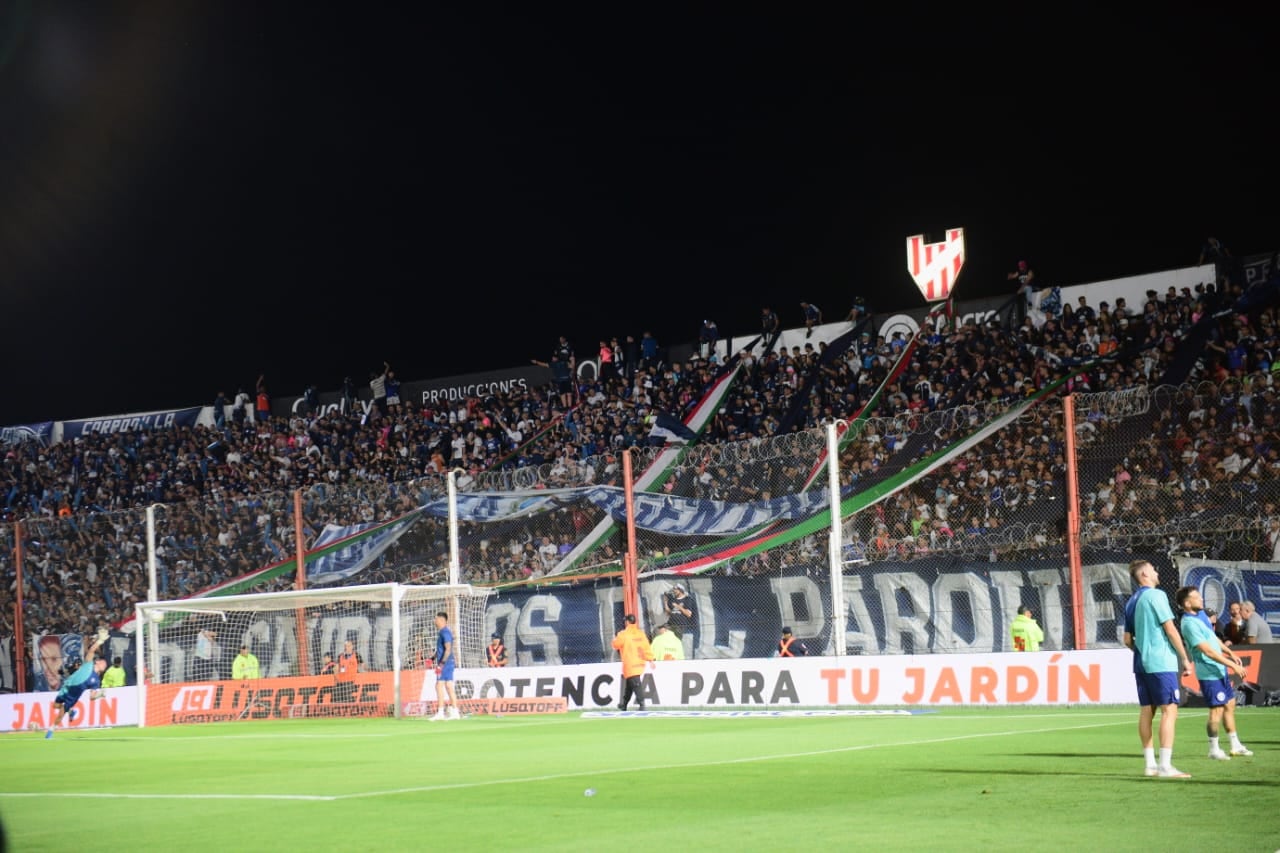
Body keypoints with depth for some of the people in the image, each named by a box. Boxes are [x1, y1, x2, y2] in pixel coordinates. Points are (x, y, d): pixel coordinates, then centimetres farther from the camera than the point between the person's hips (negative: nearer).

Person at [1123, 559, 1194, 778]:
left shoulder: (1131, 602, 14)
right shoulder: (1156, 596, -10)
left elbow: (1128, 639, 17)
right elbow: (1170, 630, -12)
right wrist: (1185, 659, -7)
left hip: (1141, 664, 8)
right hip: (1162, 662, -8)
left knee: (1147, 710, 9)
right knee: (1169, 709, -7)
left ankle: (1150, 764, 11)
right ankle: (1165, 766, -13)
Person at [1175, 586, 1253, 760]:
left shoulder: (1201, 615, 8)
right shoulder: (1189, 623, -22)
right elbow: (1208, 651, -25)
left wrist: (1230, 654, 18)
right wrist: (1233, 665, -22)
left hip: (1220, 670, 9)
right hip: (1209, 673, -9)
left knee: (1230, 705, 14)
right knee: (1217, 710, -6)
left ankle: (1236, 746, 23)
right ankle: (1214, 749, 7)